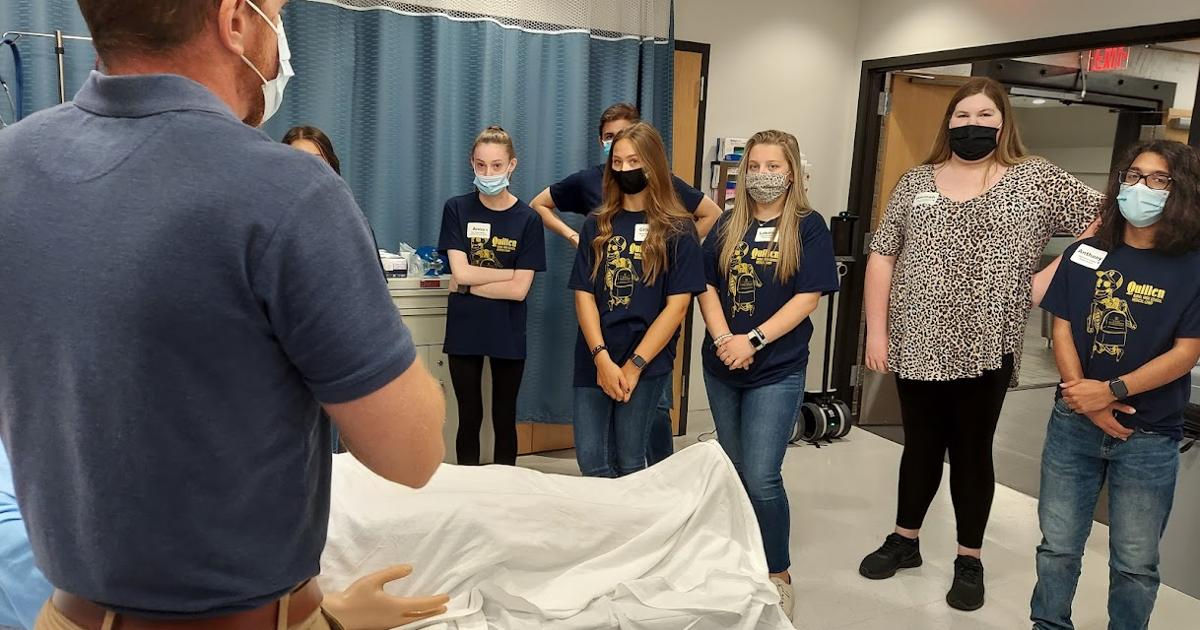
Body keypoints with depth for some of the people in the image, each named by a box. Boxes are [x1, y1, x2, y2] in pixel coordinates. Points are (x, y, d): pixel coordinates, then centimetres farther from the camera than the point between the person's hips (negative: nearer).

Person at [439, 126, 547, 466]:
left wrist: (467, 286, -11)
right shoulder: (456, 210, -2)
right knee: (469, 418, 11)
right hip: (464, 331, 1)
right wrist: (513, 271, -10)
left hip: (507, 334, 0)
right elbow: (460, 272, -11)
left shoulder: (527, 219, -5)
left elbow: (519, 290, -11)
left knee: (505, 419, 12)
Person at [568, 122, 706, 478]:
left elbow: (677, 304, -7)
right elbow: (583, 294, 2)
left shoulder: (677, 231, -1)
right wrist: (602, 358, -10)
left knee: (628, 462, 5)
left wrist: (634, 365, -12)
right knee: (590, 461, 3)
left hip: (647, 363, -3)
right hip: (594, 361, 3)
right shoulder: (597, 226, 9)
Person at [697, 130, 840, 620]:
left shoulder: (809, 227, -5)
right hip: (722, 367, 5)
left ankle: (778, 575, 11)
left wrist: (753, 340, -18)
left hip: (778, 371, -4)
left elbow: (808, 298, -12)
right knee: (733, 471, 15)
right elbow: (707, 287, 3)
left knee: (761, 478, -9)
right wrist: (723, 339, -13)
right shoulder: (728, 226, 7)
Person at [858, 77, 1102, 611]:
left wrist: (1049, 278, -9)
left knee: (972, 452, 11)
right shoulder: (916, 182, 5)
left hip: (986, 348, -2)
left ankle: (969, 559, 27)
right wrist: (876, 330, -2)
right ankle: (904, 539, 32)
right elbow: (882, 256, 4)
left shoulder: (1037, 180, -1)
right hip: (916, 346, 2)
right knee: (920, 445, 15)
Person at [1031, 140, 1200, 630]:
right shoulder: (1085, 255, 2)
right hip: (1073, 423, 2)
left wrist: (1111, 392, -16)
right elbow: (1062, 329, 0)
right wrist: (1085, 399, -11)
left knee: (1135, 561, 10)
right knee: (1058, 546, 12)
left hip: (1149, 437, -2)